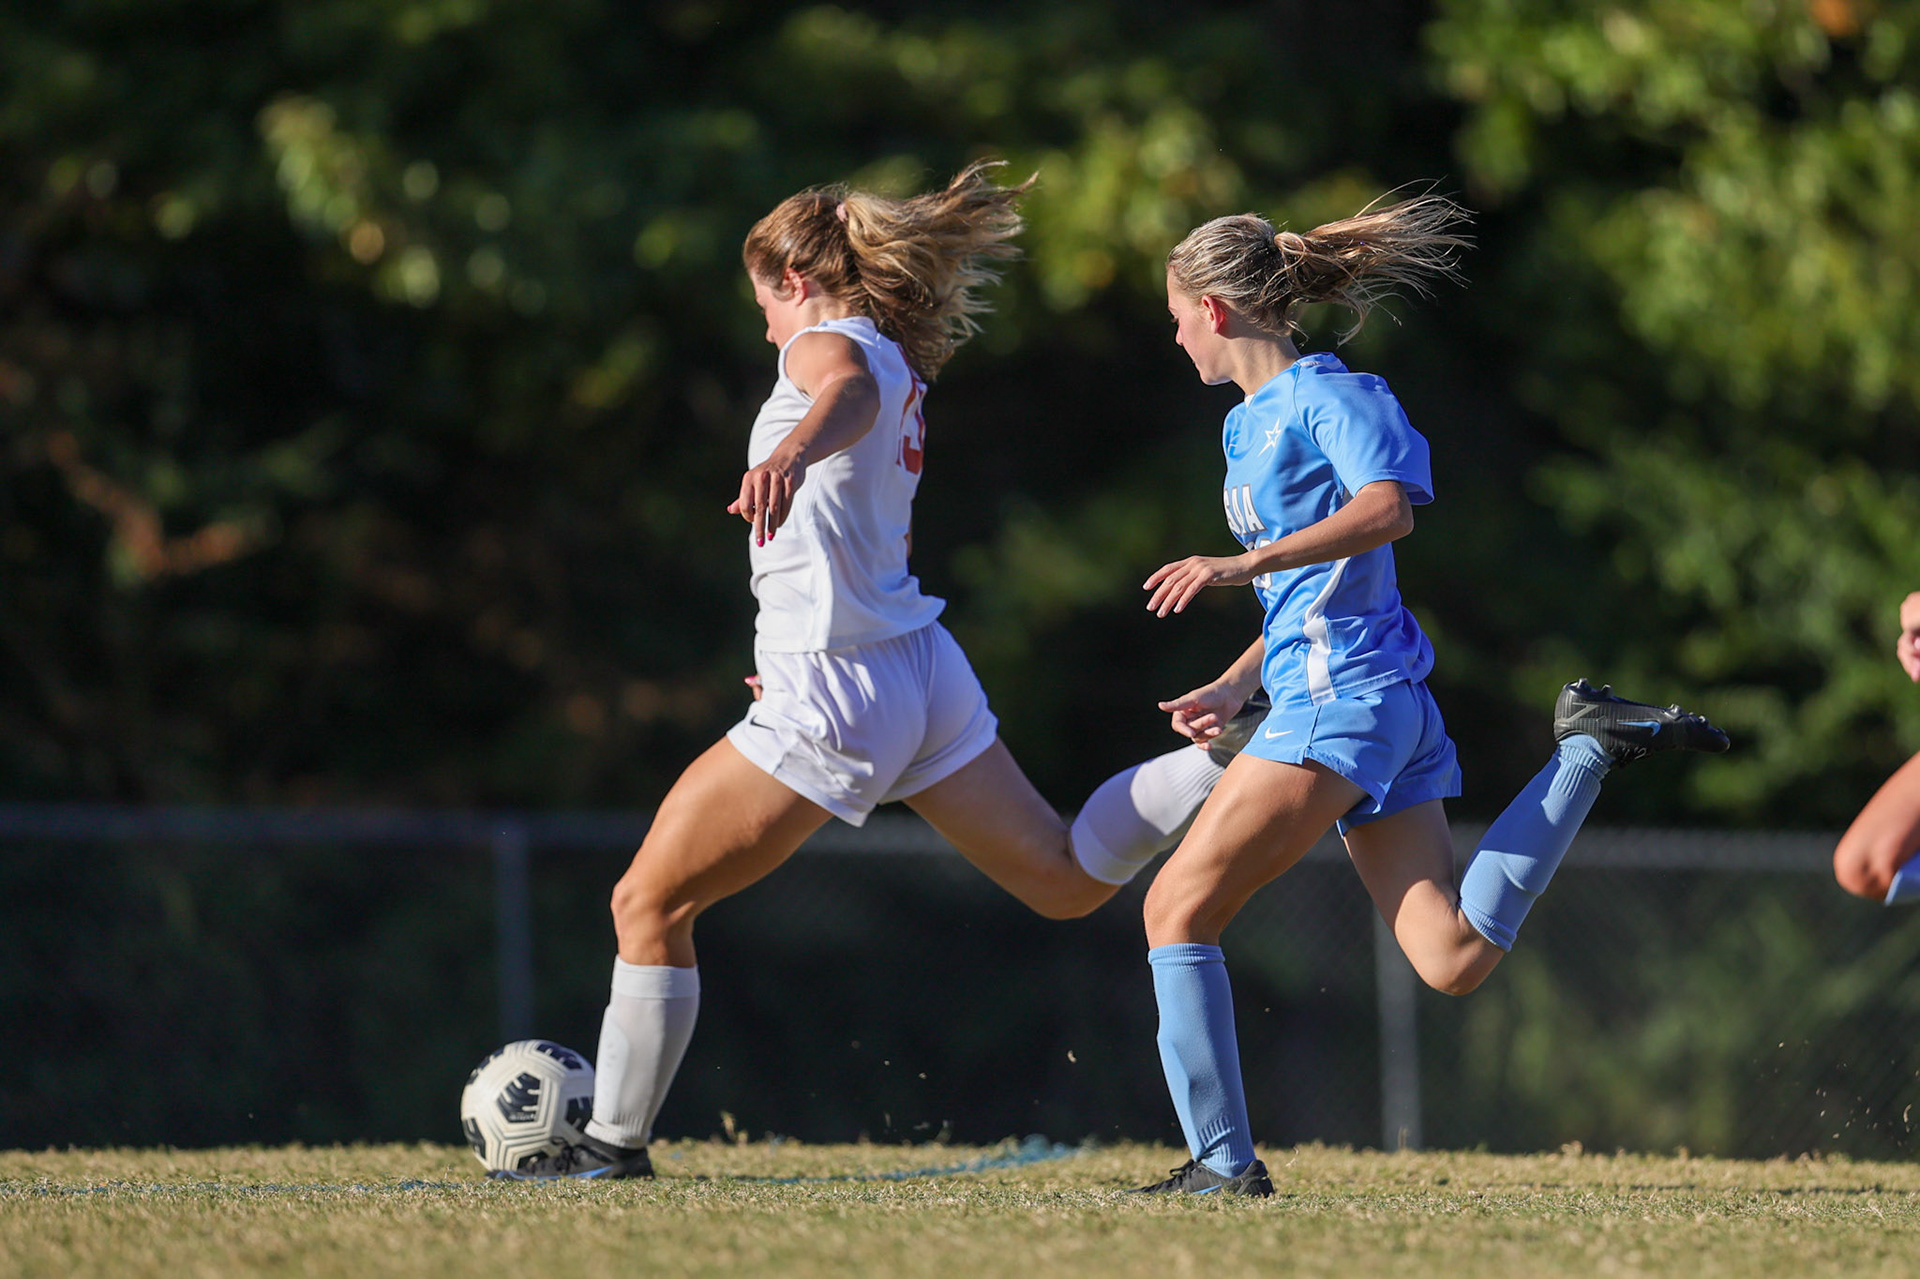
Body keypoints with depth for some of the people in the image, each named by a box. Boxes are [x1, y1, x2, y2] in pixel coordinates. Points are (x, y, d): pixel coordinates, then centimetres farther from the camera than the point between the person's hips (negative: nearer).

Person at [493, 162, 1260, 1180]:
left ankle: (615, 1143, 5)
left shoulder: (830, 342, -9)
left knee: (649, 902, 1)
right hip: (921, 668, 9)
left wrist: (791, 453, -57)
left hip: (833, 696, -9)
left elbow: (849, 393, -34)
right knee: (1065, 882, 11)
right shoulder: (902, 369, 19)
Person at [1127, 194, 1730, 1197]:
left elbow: (1387, 508, -23)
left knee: (1179, 905, -8)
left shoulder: (1324, 393, -4)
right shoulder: (1247, 426, 25)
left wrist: (1241, 564, -26)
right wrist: (1234, 687, 21)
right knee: (1452, 959, -3)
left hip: (1343, 699, -9)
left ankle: (1223, 1161, -8)